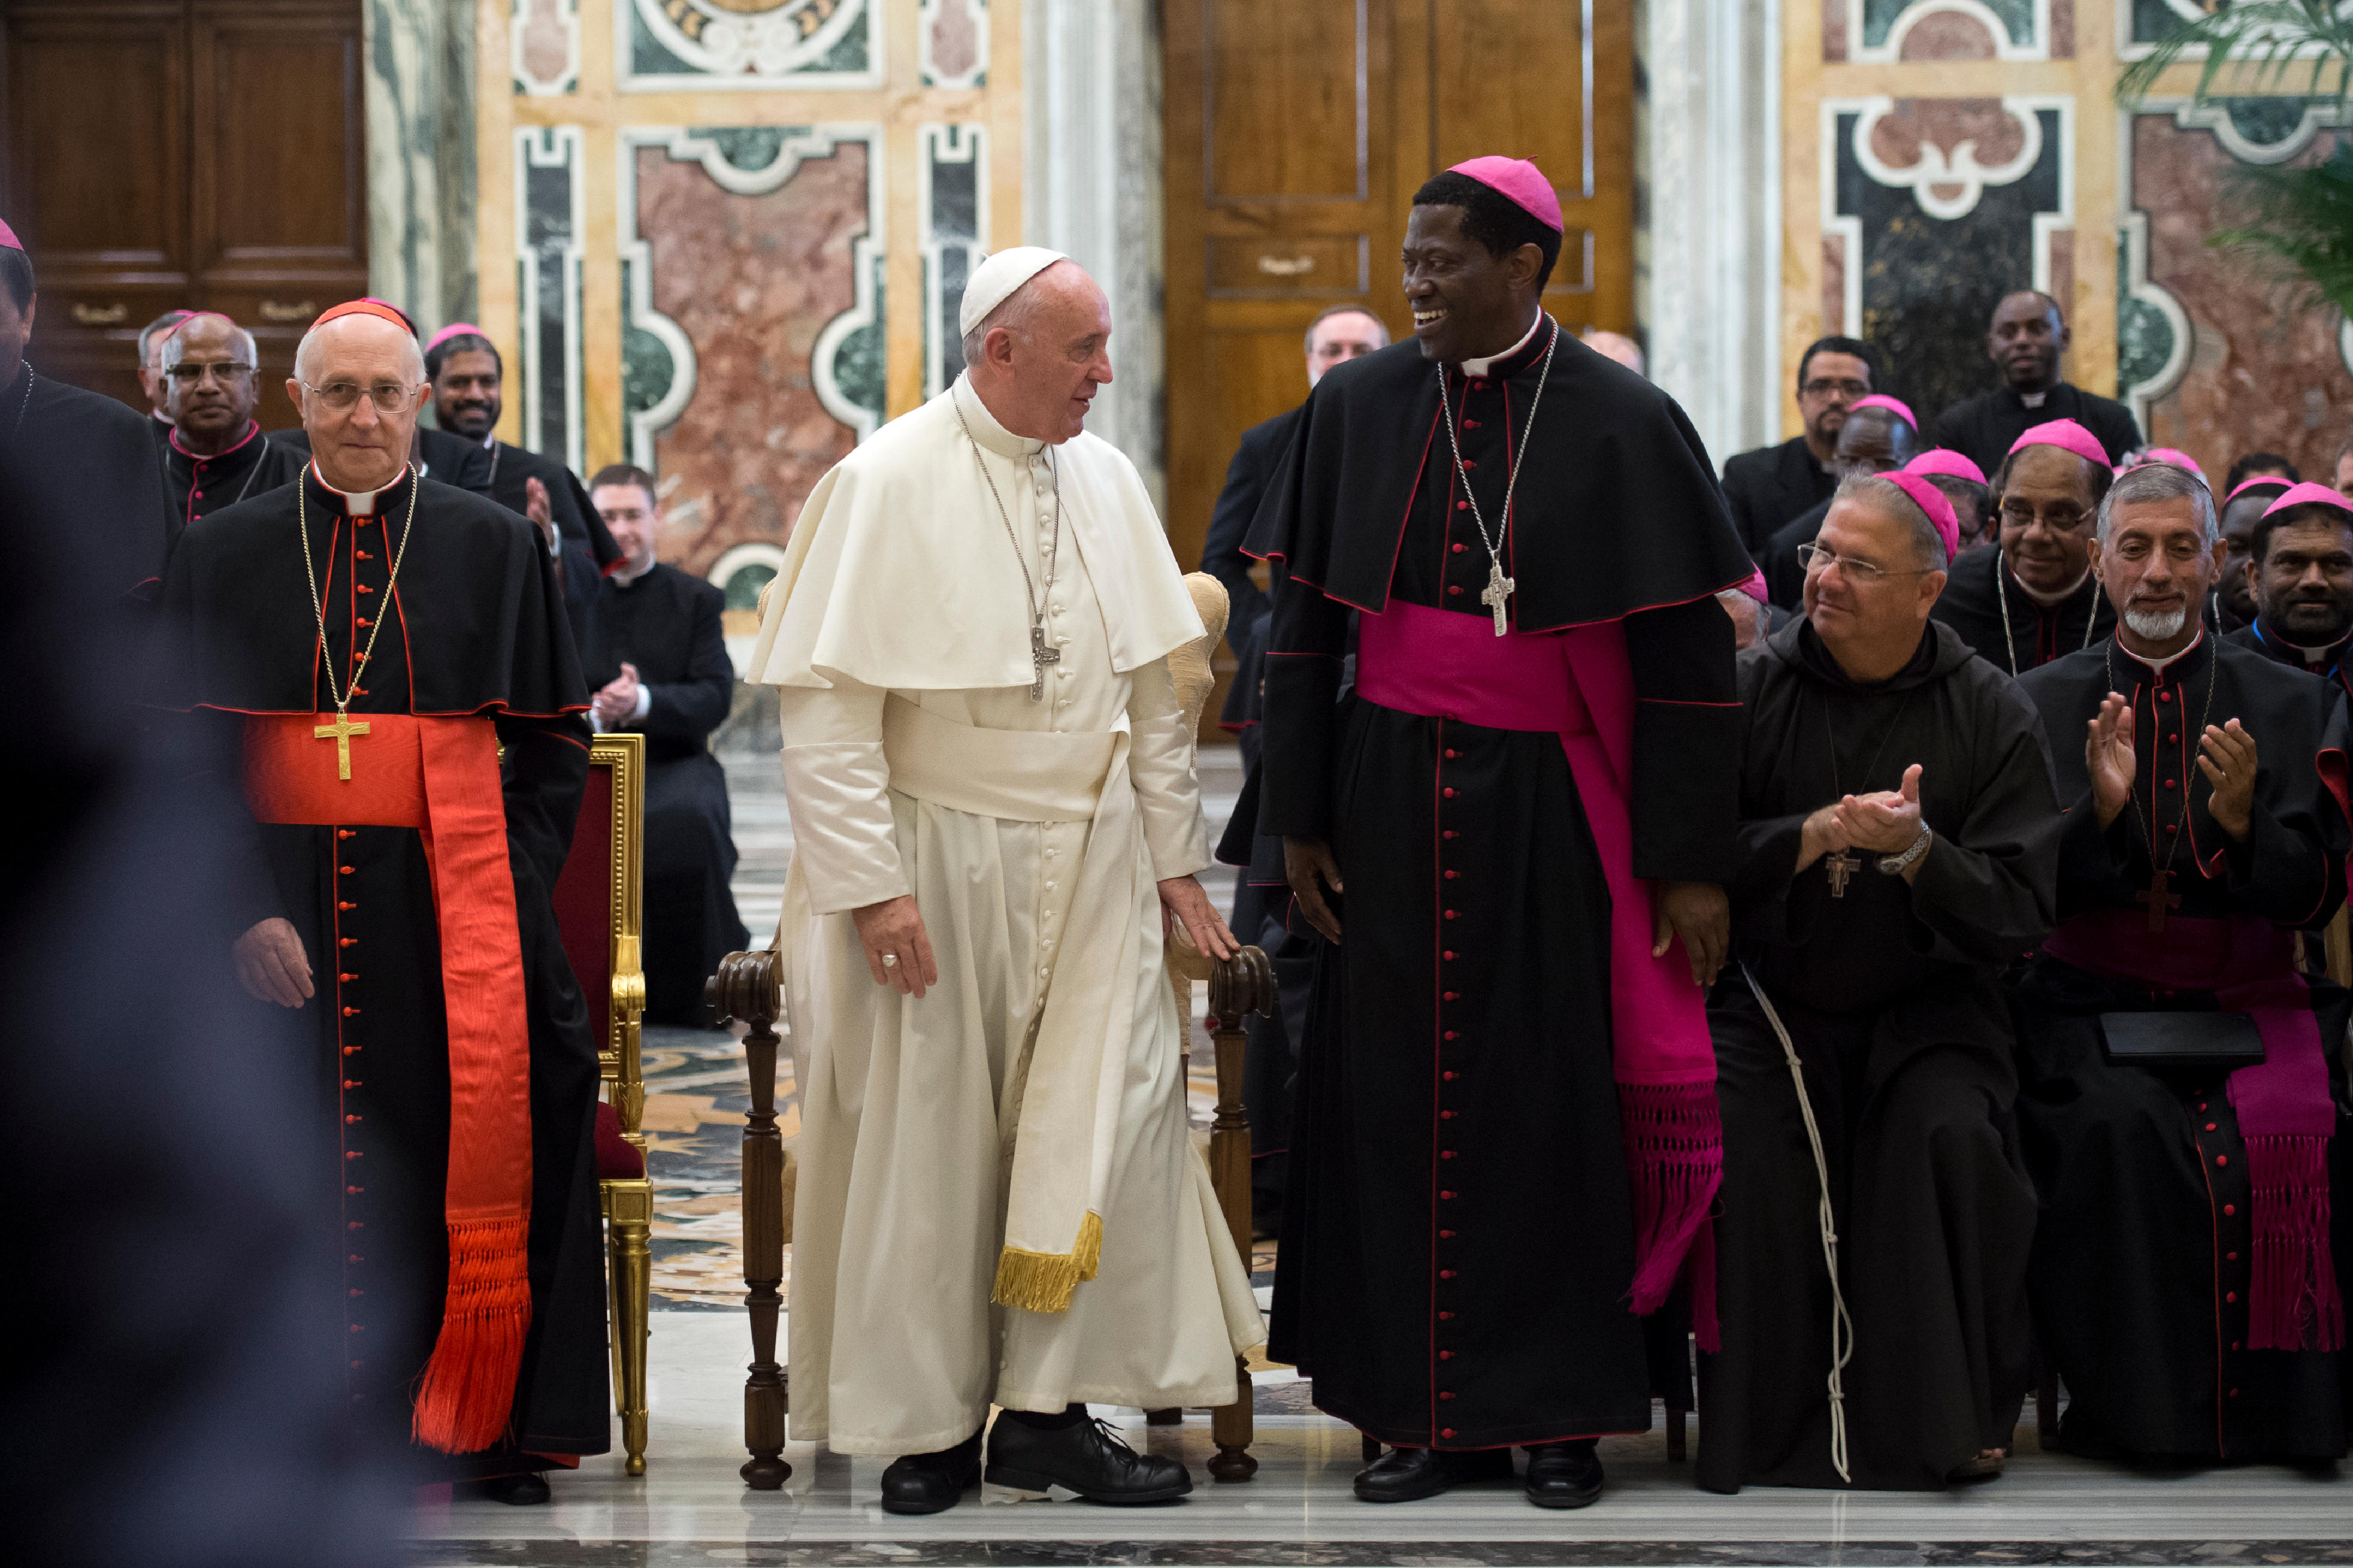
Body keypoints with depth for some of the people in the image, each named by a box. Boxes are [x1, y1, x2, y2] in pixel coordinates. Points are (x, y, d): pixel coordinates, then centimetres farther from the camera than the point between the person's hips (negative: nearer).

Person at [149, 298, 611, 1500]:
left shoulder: (494, 547, 7)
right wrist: (243, 907, -10)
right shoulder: (223, 555, 7)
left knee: (466, 1162, -7)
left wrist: (509, 891, -4)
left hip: (451, 908, 0)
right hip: (284, 910, 0)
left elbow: (552, 738, 8)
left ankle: (485, 1424, 3)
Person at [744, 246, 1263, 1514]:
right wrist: (870, 885, -17)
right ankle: (930, 1425, 12)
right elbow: (826, 705, -12)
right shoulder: (886, 485, -9)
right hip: (939, 859, -5)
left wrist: (1173, 857, 12)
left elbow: (1151, 689, 14)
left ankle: (1049, 1409, 6)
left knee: (1109, 1123, -2)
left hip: (1091, 862, 5)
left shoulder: (1105, 482, 7)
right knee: (931, 1145, 2)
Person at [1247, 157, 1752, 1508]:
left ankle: (1559, 1411, 11)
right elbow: (1306, 625, 8)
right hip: (1393, 795, 3)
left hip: (1551, 807, -3)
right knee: (1399, 1092, 3)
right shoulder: (1361, 408, 3)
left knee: (1552, 1097, 1)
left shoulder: (1622, 422, -6)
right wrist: (1299, 818, 5)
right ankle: (1422, 1409, 10)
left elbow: (1686, 654, -5)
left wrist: (1689, 862, -7)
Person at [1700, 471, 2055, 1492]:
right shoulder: (1753, 689, 1)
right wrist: (1814, 837, -18)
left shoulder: (1990, 715, 0)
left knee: (1951, 1136, -28)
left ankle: (1949, 1417, -12)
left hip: (1926, 1005, 0)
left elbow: (2018, 916, -5)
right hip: (1771, 998, 0)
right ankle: (1767, 1420, -13)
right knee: (1737, 1138, -27)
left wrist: (1916, 851, -21)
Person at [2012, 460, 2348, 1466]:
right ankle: (2135, 1408, -20)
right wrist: (2098, 809, -14)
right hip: (2096, 1003, -1)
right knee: (2117, 1122, -32)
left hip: (2250, 1004, 1)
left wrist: (2241, 819, -14)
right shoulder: (2042, 704, 10)